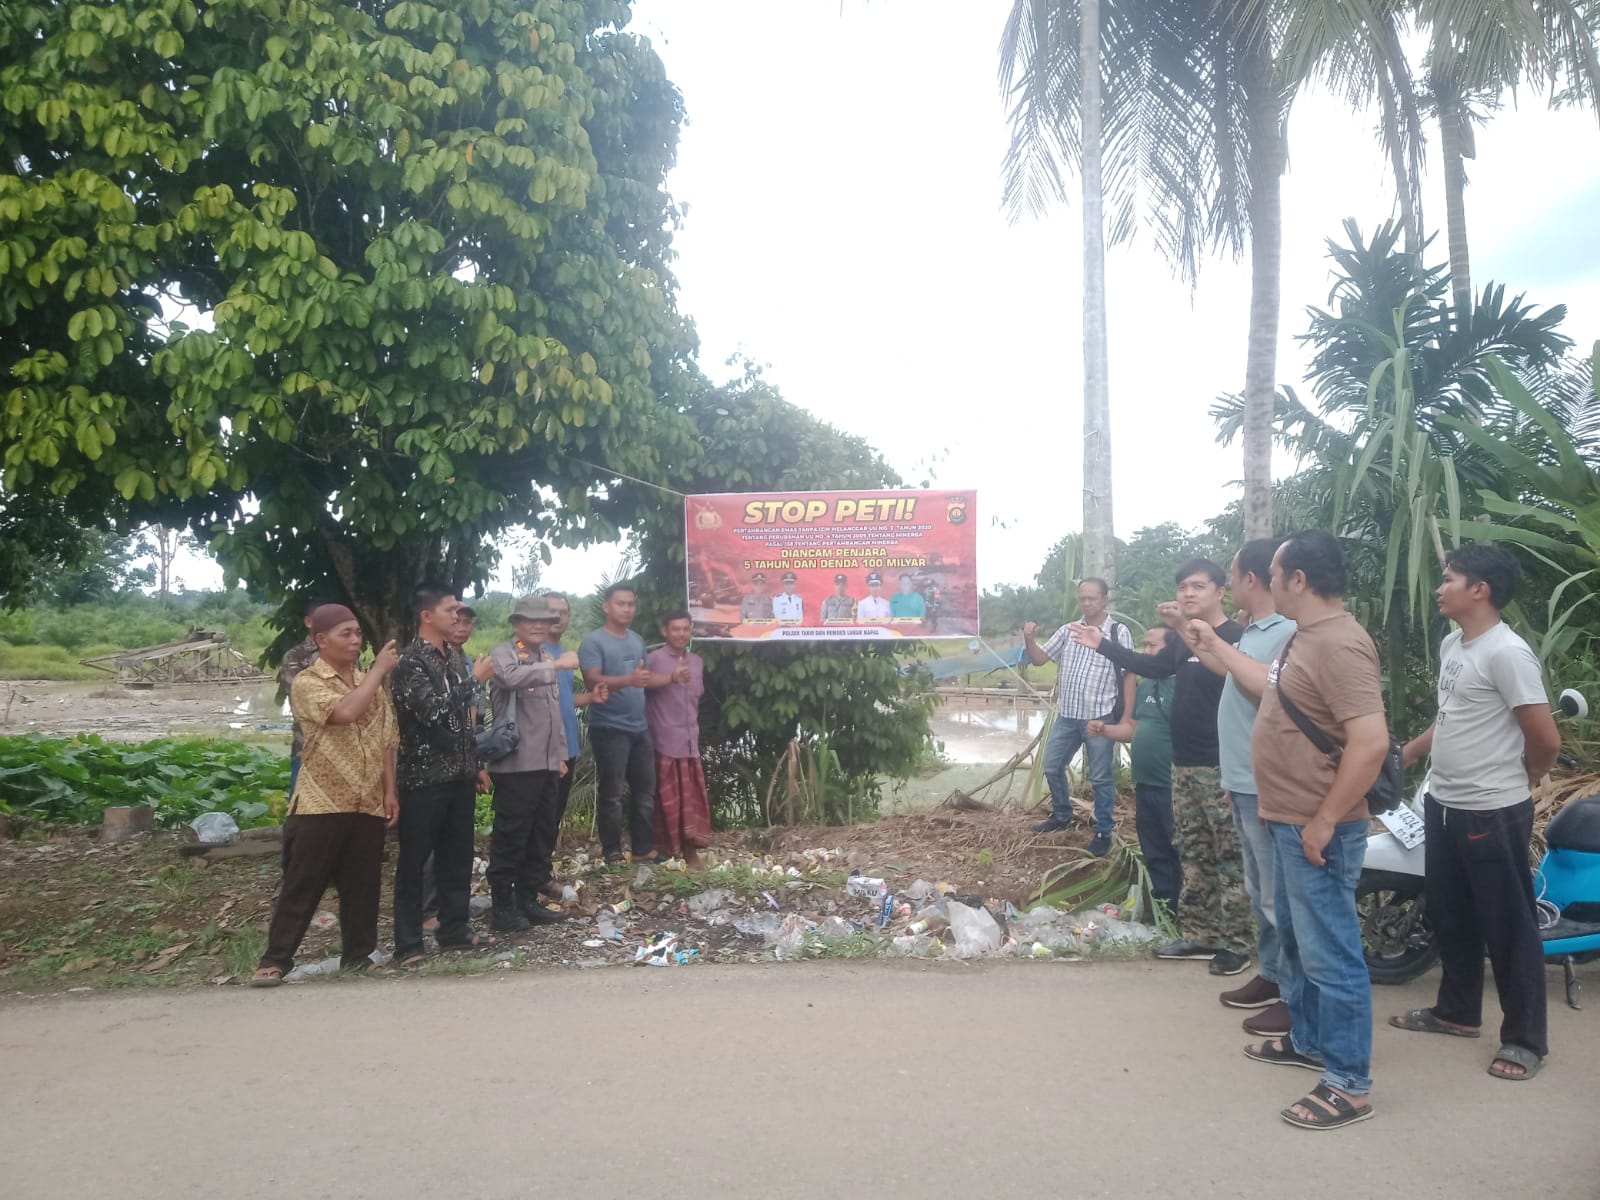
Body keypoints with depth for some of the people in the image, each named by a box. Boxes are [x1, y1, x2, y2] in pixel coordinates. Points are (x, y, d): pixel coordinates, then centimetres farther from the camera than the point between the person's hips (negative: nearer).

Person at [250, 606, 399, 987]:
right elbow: (344, 712, -26)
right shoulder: (306, 683, -7)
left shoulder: (370, 683, 12)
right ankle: (276, 959, 13)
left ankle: (358, 955, 21)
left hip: (368, 805, 5)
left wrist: (390, 791, 5)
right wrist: (380, 669, -17)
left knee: (362, 885, 10)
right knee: (302, 885, 2)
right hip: (320, 804, -5)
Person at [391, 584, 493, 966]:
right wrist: (474, 680, -17)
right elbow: (432, 710, -26)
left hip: (459, 775, 7)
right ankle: (408, 942, 10)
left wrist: (476, 764, 18)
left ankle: (454, 928, 26)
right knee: (414, 860, 2)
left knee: (458, 856, 14)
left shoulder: (455, 656, 11)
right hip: (424, 778, -7)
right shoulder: (411, 661, -13)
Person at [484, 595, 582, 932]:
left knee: (542, 836, 12)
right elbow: (511, 677, -30)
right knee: (511, 837, -3)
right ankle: (502, 905, 7)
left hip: (547, 763, 8)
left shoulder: (546, 658, 20)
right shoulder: (503, 654, -5)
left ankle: (528, 900, 22)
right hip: (516, 764, -8)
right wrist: (557, 664, -30)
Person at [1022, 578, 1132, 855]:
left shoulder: (1118, 632, -6)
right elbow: (1039, 659, 9)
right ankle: (1061, 816, 35)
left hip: (1099, 718, -5)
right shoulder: (1067, 631, 7)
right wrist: (1029, 639, -12)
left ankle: (1103, 834, 17)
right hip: (1066, 716, 5)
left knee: (1100, 778, 4)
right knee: (1052, 767, 14)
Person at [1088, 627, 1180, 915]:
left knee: (1179, 855, 2)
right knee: (1154, 853, 17)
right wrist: (1104, 730, 2)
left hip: (1173, 787, -8)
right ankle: (1162, 909, 30)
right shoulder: (1144, 686, 13)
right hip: (1145, 785, 8)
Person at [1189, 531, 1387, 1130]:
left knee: (1330, 952, -1)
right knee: (1295, 940, 23)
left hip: (1316, 830, -11)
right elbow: (1273, 687, 29)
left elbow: (1371, 742, -30)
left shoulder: (1339, 644, -24)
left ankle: (1348, 1084, 11)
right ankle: (1307, 1040, 39)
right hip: (1288, 822, 11)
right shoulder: (1305, 637, 10)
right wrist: (1214, 645, 31)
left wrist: (1324, 823, -25)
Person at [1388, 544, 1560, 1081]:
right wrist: (1407, 752, 18)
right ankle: (1457, 1011, 35)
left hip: (1493, 814, -9)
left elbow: (1546, 740, -18)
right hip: (1443, 805, 9)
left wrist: (1517, 781, -1)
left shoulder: (1507, 652, -20)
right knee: (1449, 916, 19)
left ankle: (1525, 1039, 17)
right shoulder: (1451, 643, 8)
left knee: (1508, 927, 3)